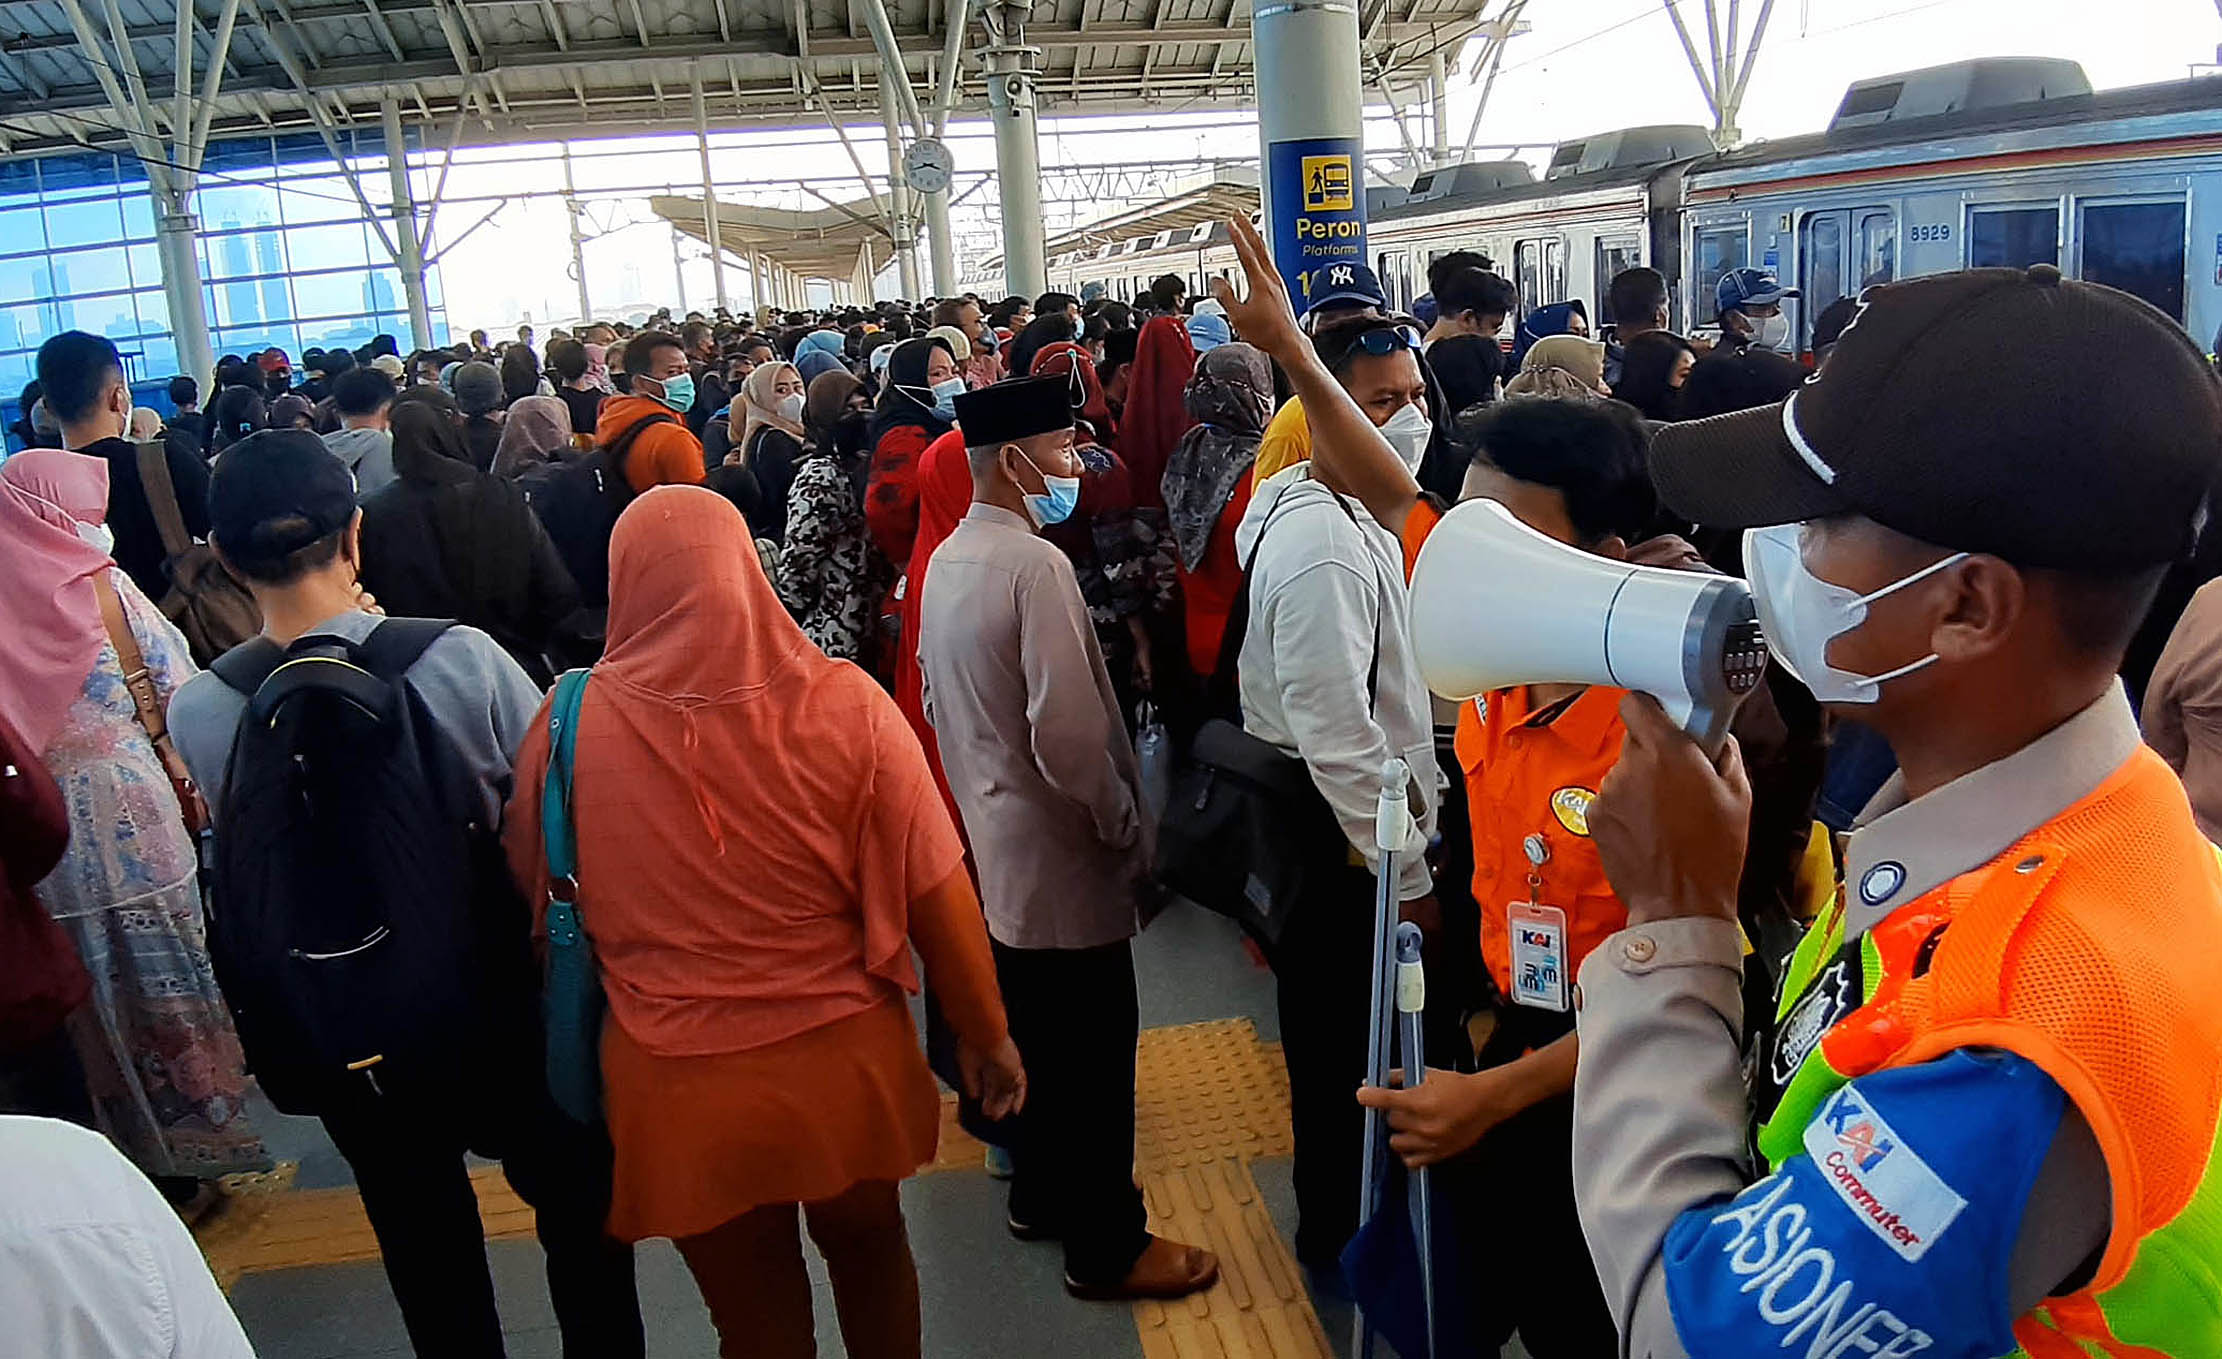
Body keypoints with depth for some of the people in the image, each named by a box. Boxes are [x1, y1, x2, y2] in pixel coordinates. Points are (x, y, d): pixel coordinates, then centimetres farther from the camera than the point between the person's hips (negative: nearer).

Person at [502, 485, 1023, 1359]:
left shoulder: (572, 725, -13)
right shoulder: (845, 704, -15)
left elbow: (535, 894, 1)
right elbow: (938, 894, -11)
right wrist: (987, 1037, 3)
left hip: (682, 1089, 0)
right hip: (847, 1064, 0)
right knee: (869, 1250, 29)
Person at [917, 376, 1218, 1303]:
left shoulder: (945, 561, 6)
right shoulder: (1036, 566, -23)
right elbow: (1070, 733, -27)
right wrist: (1128, 828, -13)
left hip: (995, 845, 9)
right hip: (1062, 856, -9)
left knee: (1034, 1034, 22)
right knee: (1093, 1050, 5)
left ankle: (1042, 1194, 39)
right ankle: (1105, 1246, 19)